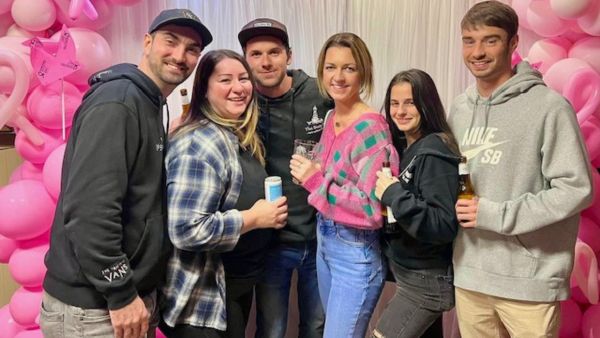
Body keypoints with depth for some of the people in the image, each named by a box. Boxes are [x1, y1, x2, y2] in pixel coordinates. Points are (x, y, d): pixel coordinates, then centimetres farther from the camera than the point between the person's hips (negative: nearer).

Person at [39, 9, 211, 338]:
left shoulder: (150, 106, 12)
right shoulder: (117, 101, -18)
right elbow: (89, 210, -26)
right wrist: (120, 295, -20)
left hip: (134, 291, 9)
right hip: (95, 305, -9)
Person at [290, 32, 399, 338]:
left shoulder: (370, 127, -21)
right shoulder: (331, 119, 4)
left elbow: (376, 207, -25)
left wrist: (317, 182, -23)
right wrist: (311, 176, 2)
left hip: (356, 251, -8)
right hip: (325, 241, 8)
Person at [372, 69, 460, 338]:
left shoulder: (434, 154, -21)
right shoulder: (403, 146, 5)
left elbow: (445, 226, -28)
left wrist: (394, 195, -28)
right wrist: (387, 193, -4)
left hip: (427, 280, -8)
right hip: (409, 273, 8)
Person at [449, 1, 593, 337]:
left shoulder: (549, 106, -11)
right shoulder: (459, 109, 8)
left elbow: (577, 189, -13)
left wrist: (496, 215, -17)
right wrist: (454, 209, -1)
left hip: (529, 281, -5)